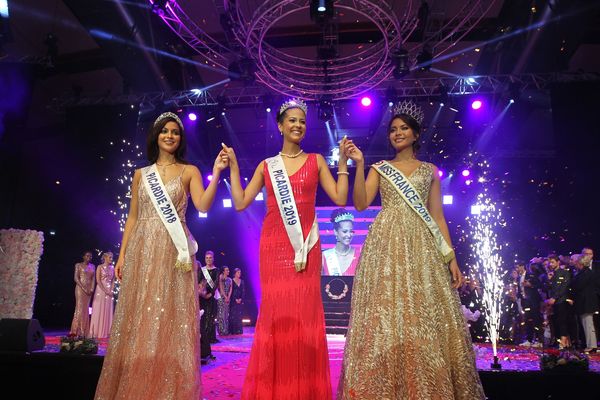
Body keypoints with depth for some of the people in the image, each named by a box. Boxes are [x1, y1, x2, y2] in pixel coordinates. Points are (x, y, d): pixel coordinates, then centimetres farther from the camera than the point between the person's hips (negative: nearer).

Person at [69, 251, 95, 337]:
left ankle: (84, 331, 8)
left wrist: (92, 289, -4)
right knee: (79, 308, -8)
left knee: (86, 309, 5)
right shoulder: (78, 265, 2)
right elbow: (76, 278, -6)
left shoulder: (92, 266, 15)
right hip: (80, 288, -4)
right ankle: (77, 330, -5)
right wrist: (83, 288, -14)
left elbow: (93, 279, 11)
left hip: (89, 290, 4)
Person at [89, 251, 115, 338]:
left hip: (109, 291, 5)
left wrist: (111, 290, -4)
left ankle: (106, 332, 9)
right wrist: (105, 291, -14)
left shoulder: (112, 268, 11)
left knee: (108, 311, 5)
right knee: (99, 310, -2)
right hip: (100, 290, -5)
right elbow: (98, 280, -9)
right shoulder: (100, 267, -2)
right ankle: (97, 332, 4)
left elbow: (113, 280, 10)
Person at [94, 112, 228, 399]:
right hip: (142, 249, 3)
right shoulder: (140, 174, 16)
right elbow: (132, 217, 14)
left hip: (173, 251, -2)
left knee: (170, 318, -4)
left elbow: (203, 206, -8)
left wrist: (216, 172, -18)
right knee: (138, 319, 2)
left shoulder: (189, 171, 8)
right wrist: (122, 253, 6)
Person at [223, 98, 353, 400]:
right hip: (274, 244, 1)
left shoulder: (315, 161, 10)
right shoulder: (266, 165, 12)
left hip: (306, 244, -1)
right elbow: (240, 203, 6)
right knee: (274, 311, 1)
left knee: (304, 312, -2)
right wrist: (233, 167, 5)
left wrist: (343, 163, -2)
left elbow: (340, 198, 1)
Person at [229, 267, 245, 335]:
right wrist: (235, 299, -11)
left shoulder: (242, 281, 11)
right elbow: (230, 291, -6)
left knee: (239, 316, 4)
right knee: (233, 316, -4)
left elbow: (243, 291, 7)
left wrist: (240, 299, -7)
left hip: (240, 301, 4)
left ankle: (239, 330, 8)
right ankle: (233, 331, -1)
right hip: (233, 301, -4)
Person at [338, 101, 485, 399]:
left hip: (421, 247, 1)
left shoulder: (429, 170, 16)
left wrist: (451, 257, 4)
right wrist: (359, 164, -8)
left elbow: (437, 215, 11)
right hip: (387, 245, -1)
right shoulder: (380, 168, 13)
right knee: (386, 315, -6)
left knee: (426, 319, -3)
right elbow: (360, 204, -1)